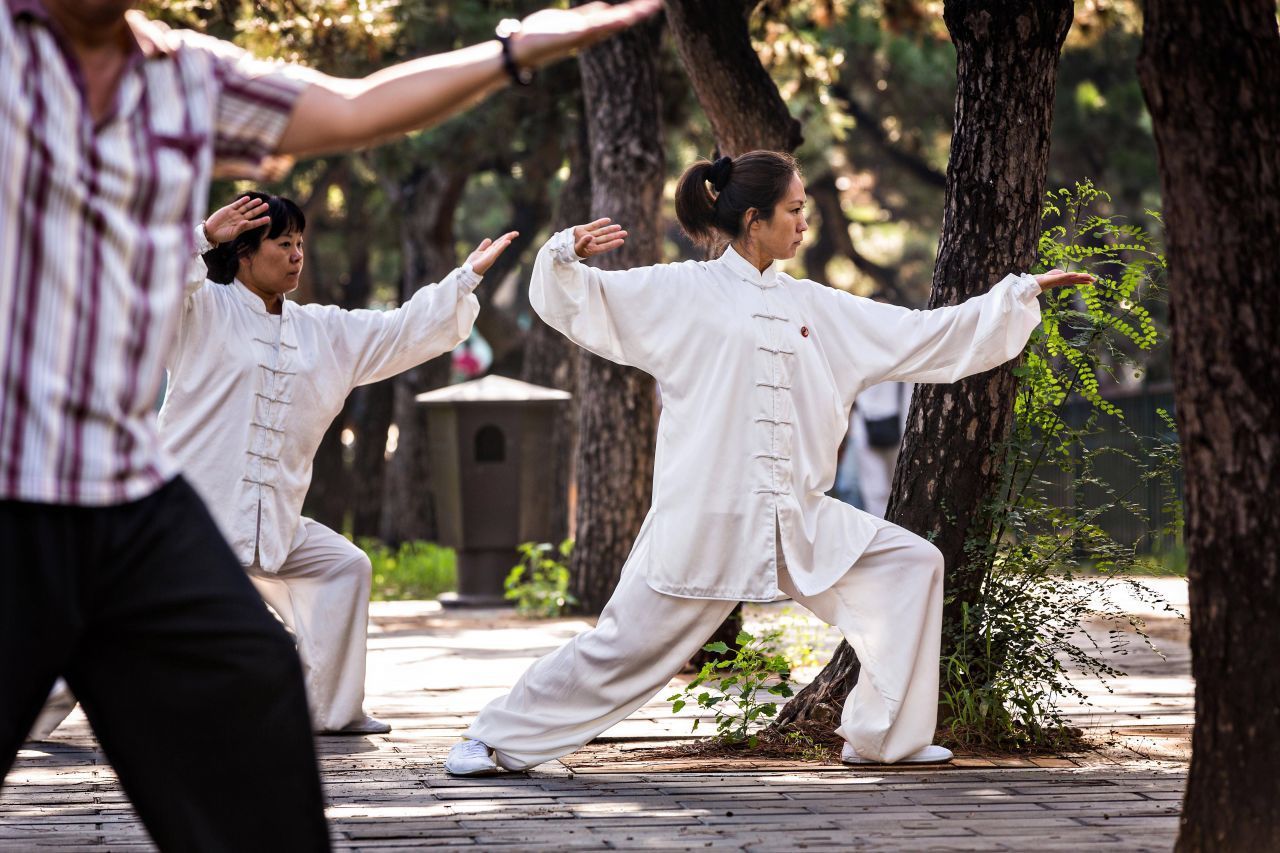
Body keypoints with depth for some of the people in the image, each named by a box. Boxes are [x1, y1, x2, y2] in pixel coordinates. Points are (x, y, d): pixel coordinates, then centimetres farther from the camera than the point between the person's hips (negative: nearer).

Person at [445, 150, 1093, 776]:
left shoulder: (813, 307, 14)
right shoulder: (684, 293, -1)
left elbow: (928, 337, 17)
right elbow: (574, 303, -4)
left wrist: (1024, 292, 15)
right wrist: (567, 254, -25)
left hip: (798, 520, 6)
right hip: (706, 518, -6)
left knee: (910, 565, 1)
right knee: (624, 646, -6)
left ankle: (883, 735, 10)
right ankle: (498, 738, 10)